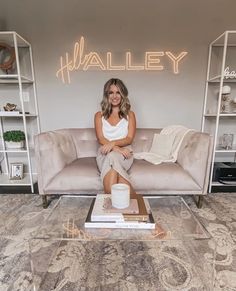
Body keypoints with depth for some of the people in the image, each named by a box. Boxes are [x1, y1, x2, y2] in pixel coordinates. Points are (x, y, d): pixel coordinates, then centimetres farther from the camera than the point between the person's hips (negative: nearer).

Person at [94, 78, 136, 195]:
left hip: (124, 152, 0)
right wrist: (116, 148, -20)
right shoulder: (99, 115, 12)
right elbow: (100, 139, -1)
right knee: (112, 157, -36)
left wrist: (113, 143, -20)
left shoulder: (129, 114, 12)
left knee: (112, 158, -36)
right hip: (105, 153, 1)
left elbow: (129, 139, 0)